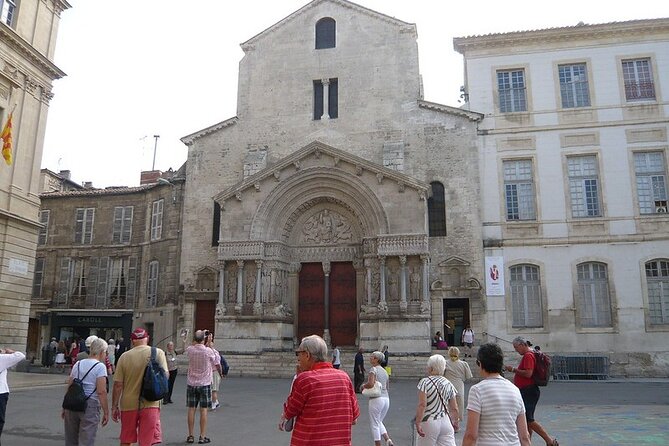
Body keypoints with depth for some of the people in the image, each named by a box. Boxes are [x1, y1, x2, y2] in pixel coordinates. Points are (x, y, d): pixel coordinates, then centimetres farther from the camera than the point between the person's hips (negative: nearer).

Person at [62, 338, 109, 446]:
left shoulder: (78, 364, 12)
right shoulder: (100, 366, -8)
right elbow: (101, 391, -14)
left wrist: (65, 408, 22)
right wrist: (106, 412, -10)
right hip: (90, 405, -6)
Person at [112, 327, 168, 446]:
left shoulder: (124, 357, -1)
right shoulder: (158, 353, -4)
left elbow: (118, 385, 0)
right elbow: (165, 376, -5)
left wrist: (114, 406, 9)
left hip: (128, 404, 2)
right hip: (150, 404, -2)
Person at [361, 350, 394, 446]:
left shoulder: (373, 369, -11)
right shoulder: (384, 371, 14)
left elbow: (370, 383, -25)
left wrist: (363, 386, -7)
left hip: (376, 399, -8)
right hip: (386, 398, 8)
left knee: (374, 424, 5)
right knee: (379, 422, 22)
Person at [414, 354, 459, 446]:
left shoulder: (425, 382, -8)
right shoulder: (448, 384, 7)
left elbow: (422, 405, -17)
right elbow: (454, 409, 10)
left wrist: (418, 423, -14)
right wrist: (455, 422, 25)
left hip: (429, 422, -4)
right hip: (446, 422, 4)